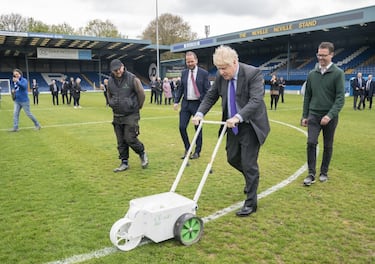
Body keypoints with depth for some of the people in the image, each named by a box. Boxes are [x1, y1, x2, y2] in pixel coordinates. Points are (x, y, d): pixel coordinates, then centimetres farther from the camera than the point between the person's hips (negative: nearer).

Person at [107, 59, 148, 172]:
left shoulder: (132, 78, -12)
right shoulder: (110, 81, 4)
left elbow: (141, 94, -5)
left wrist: (137, 107, 3)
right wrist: (112, 105, 15)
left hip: (131, 115, -5)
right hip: (117, 116, 5)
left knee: (130, 139, -9)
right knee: (121, 141, 9)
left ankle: (142, 153, 18)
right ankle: (124, 163, 21)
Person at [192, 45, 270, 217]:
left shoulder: (253, 73, -20)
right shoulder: (220, 75, -3)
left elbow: (256, 100, -29)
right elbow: (211, 96, 7)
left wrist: (238, 117, -40)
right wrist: (200, 113, -9)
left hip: (250, 125, -6)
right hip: (233, 125, 7)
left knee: (248, 163, -4)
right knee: (232, 158, 14)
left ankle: (251, 203, 11)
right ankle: (251, 178, 44)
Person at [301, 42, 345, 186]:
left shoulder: (338, 73, -5)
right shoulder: (312, 74, 6)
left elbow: (340, 98, -11)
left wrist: (330, 115, -22)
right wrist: (304, 116, 9)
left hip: (330, 117, -2)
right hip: (314, 115, 2)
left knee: (328, 146, 9)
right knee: (311, 143, -8)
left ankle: (324, 172, 25)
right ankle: (311, 174, 2)